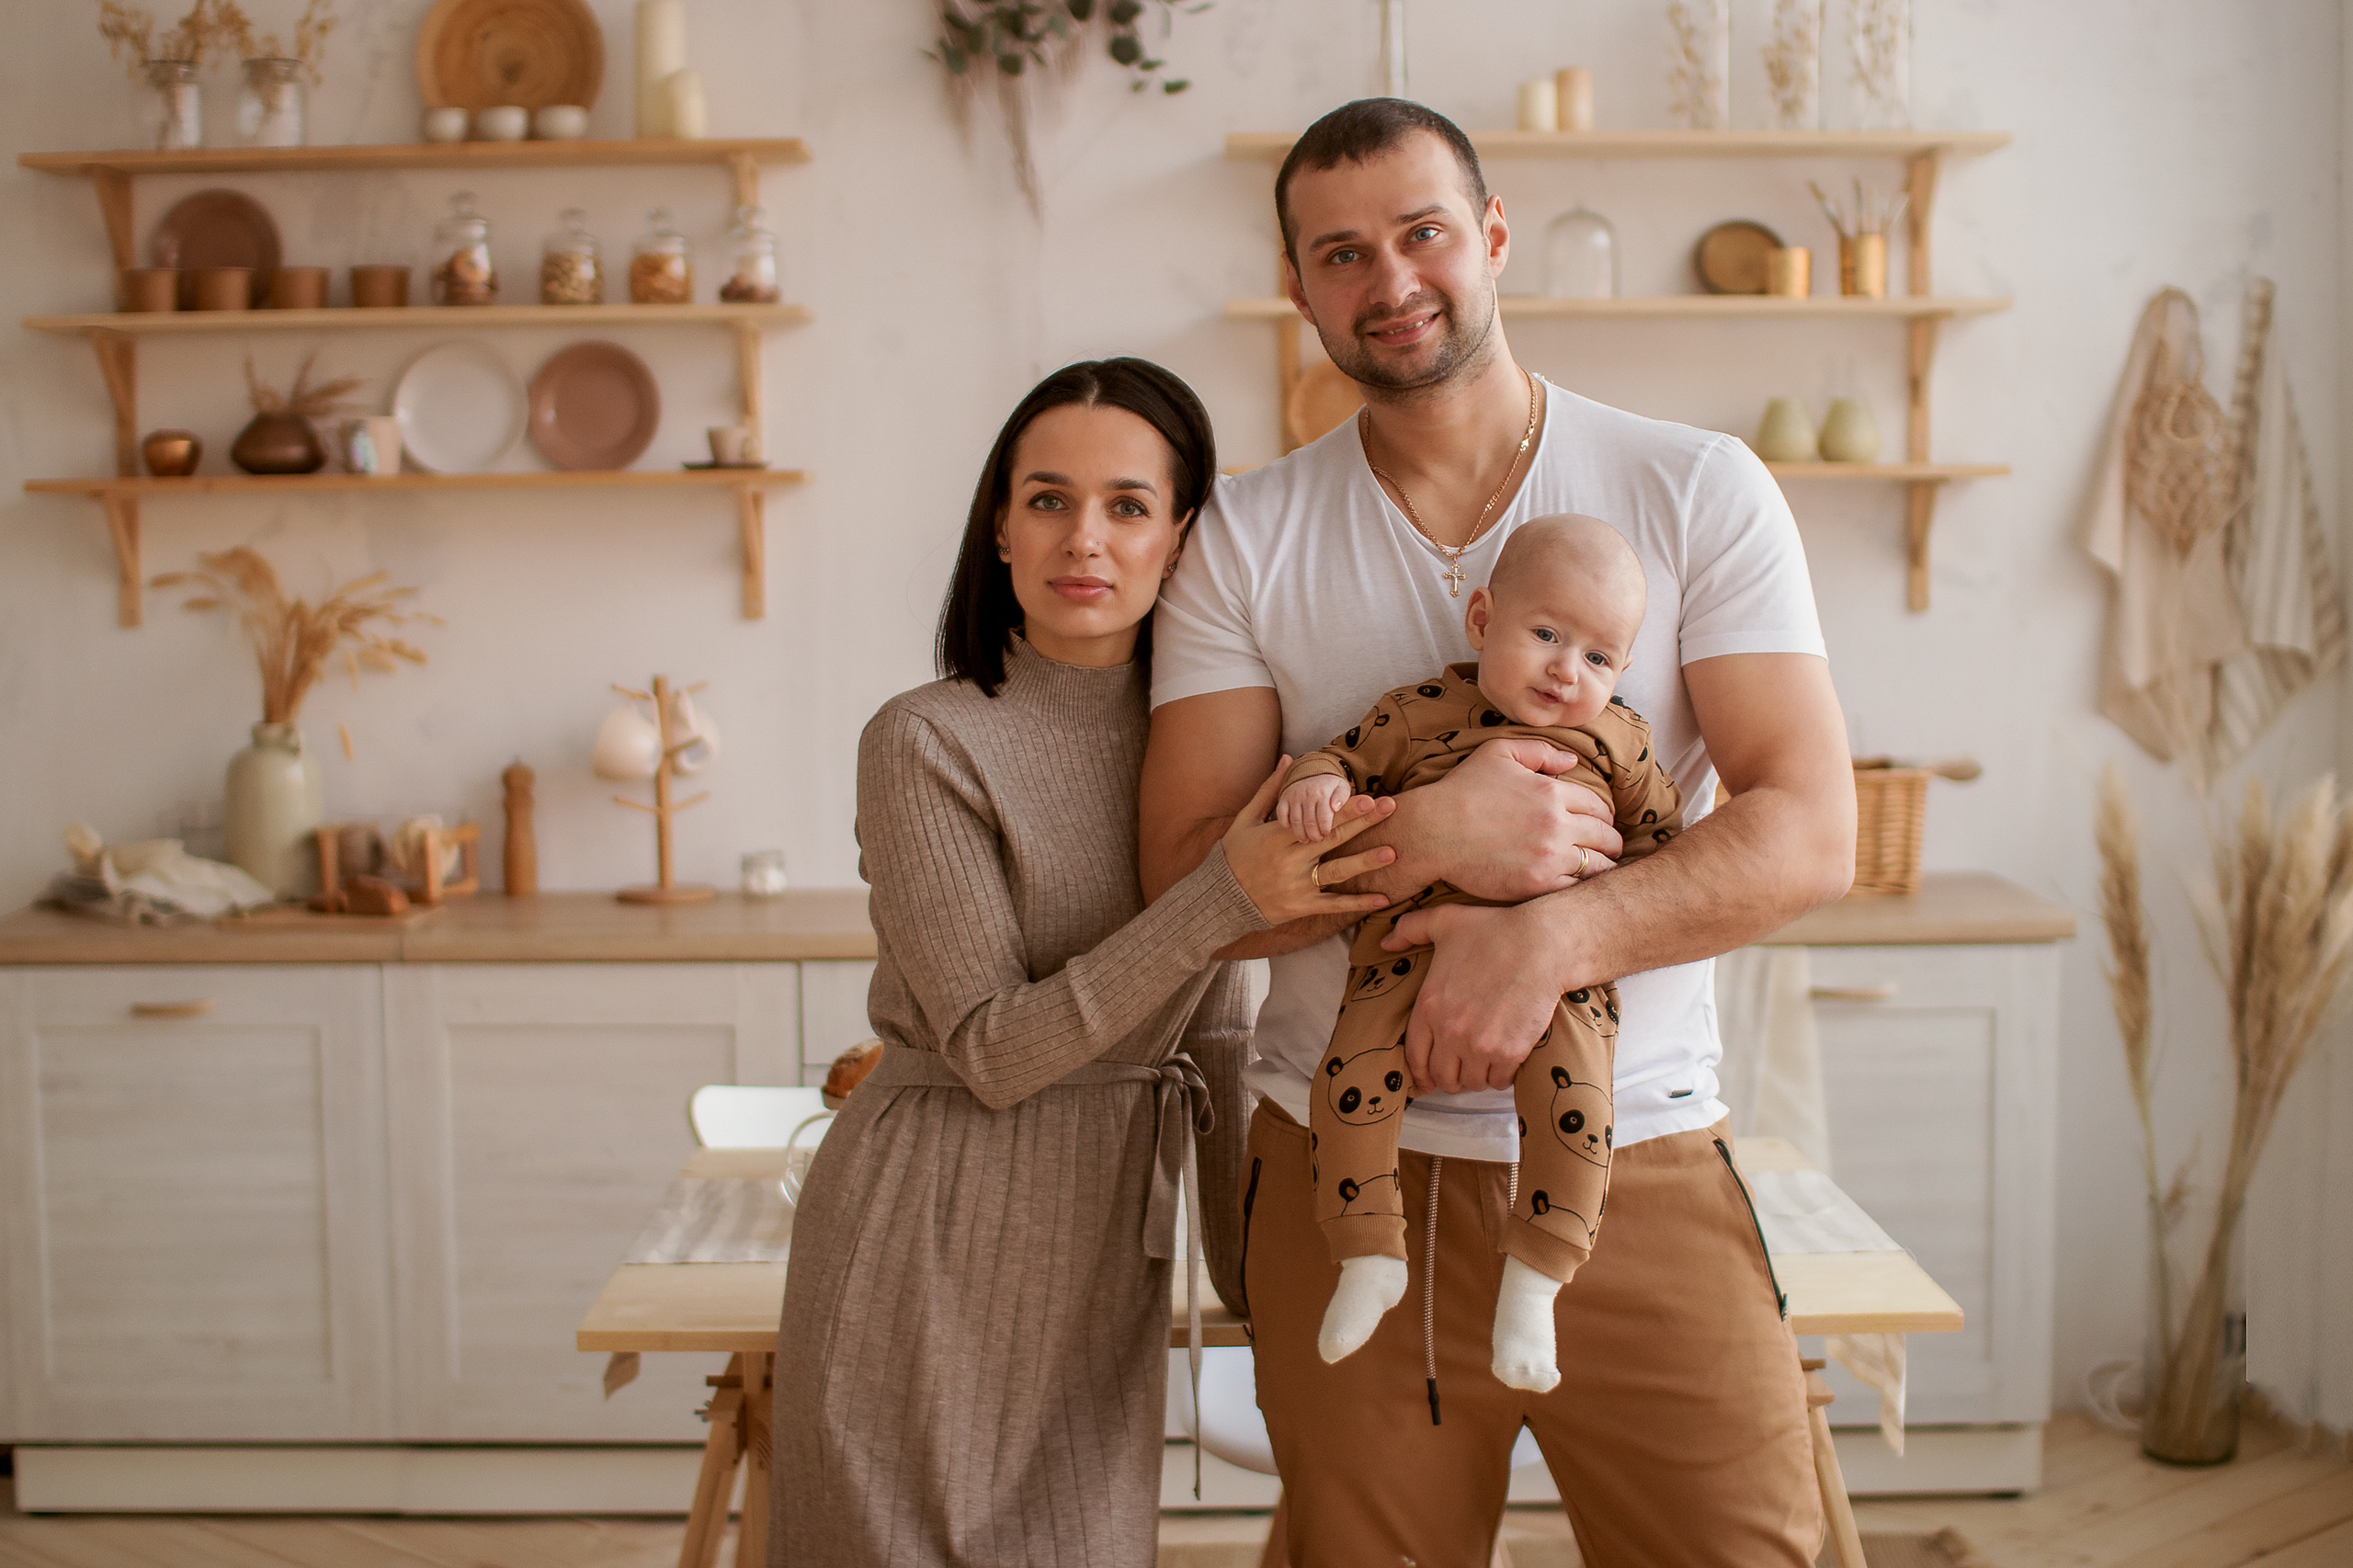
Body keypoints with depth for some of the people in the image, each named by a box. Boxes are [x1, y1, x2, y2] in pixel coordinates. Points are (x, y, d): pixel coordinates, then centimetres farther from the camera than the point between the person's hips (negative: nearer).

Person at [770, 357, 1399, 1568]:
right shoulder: (926, 742, -13)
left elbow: (1213, 1033, 11)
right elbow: (994, 1051, -17)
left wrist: (1248, 1264, 12)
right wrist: (1226, 897, -25)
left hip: (1107, 1258, 5)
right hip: (934, 1246, -5)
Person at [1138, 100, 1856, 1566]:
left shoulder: (1700, 492, 1)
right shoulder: (1245, 539, 3)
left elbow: (1808, 830, -7)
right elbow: (1189, 875, -3)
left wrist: (1551, 936, -23)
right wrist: (1433, 833, -20)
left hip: (1643, 1164, 0)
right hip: (1346, 1173, 1)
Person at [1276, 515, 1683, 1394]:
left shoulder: (1619, 741, 13)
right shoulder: (1418, 714, 8)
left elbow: (1663, 837, 19)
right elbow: (1343, 758, 13)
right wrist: (1312, 786, -11)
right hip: (1415, 952, 0)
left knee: (1574, 1090, -24)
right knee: (1350, 1076, -20)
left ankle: (1534, 1279, -10)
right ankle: (1369, 1258, -2)